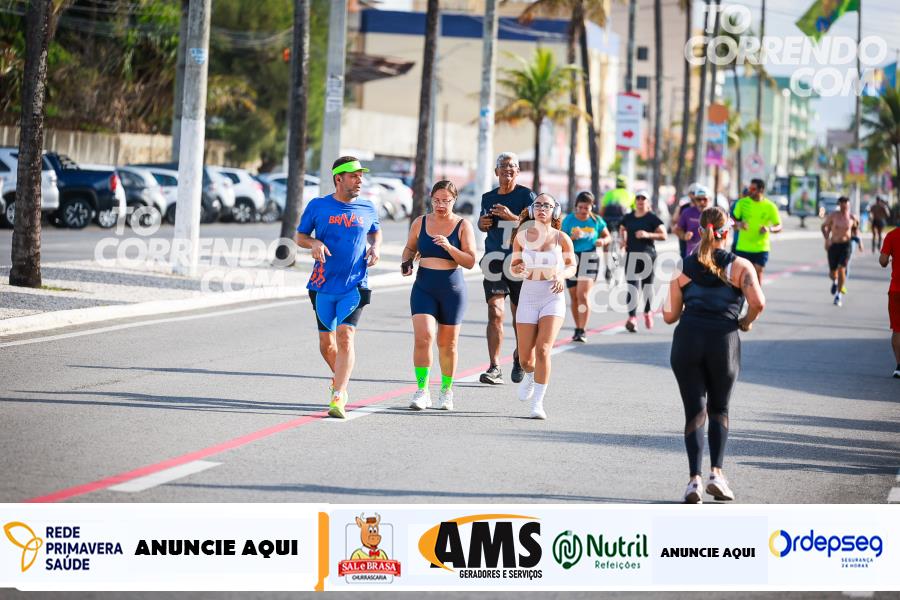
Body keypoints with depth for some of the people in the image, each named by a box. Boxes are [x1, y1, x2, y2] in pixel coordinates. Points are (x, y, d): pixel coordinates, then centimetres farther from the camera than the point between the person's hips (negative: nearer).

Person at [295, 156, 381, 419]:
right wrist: (314, 243, -13)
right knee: (326, 343, 8)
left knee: (345, 337, -17)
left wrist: (376, 248, 3)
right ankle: (341, 380, 38)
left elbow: (375, 232, 24)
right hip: (323, 286, 1)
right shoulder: (318, 206, 0)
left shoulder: (367, 209, 5)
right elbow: (300, 236, 9)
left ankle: (338, 398, -20)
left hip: (355, 286, -1)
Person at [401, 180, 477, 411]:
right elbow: (410, 247, 20)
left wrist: (449, 247, -22)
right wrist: (406, 261, -1)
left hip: (452, 290, -1)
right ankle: (422, 390, -12)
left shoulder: (463, 226, -3)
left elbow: (470, 261, -7)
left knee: (447, 344, 8)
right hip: (423, 287, 1)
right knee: (423, 337, -16)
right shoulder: (420, 223, 5)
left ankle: (446, 391, 25)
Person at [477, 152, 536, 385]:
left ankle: (519, 358, 33)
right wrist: (482, 223, 4)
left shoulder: (527, 195, -2)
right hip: (494, 261, 2)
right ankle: (494, 368, -14)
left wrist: (512, 217, -27)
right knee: (495, 314, -11)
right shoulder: (488, 198, 11)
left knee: (519, 315, 9)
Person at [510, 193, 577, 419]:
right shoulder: (522, 236, 1)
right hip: (528, 296, 2)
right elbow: (514, 265, 10)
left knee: (543, 349, -18)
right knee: (525, 357, 5)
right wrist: (518, 269, -14)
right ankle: (530, 375, 43)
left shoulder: (561, 238, -3)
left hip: (553, 297, -2)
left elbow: (572, 266, 8)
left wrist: (562, 275, -14)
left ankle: (538, 403, -9)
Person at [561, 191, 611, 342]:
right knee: (574, 297, 8)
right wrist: (572, 237, -19)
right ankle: (577, 328, 22)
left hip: (589, 259, -2)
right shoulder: (569, 219, 0)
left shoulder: (596, 220, 1)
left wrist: (603, 241, -8)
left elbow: (608, 236, 14)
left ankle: (582, 331, -14)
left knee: (583, 295, -15)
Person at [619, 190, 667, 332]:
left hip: (647, 255, -2)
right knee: (632, 286, -8)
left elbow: (663, 235, -6)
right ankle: (632, 318, -15)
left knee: (647, 285, 11)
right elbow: (622, 229, 30)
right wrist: (623, 240, 10)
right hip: (631, 255, 2)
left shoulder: (652, 218, -2)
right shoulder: (628, 217, 10)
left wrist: (647, 235, -18)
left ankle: (647, 312, 34)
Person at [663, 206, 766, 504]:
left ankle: (695, 478, -7)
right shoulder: (740, 266, 4)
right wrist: (747, 321, 9)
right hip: (724, 341, -1)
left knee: (694, 411, 6)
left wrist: (663, 306, 33)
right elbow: (758, 302, -11)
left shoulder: (683, 267, 10)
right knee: (719, 409, 17)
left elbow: (670, 316, 10)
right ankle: (716, 473, 3)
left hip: (687, 340, 1)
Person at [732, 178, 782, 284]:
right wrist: (738, 224, -16)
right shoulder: (742, 203, 0)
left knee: (758, 273, -1)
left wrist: (770, 229, -21)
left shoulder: (770, 206, -3)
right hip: (743, 247, 1)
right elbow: (732, 220, 7)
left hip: (761, 248, -1)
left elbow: (779, 226, 1)